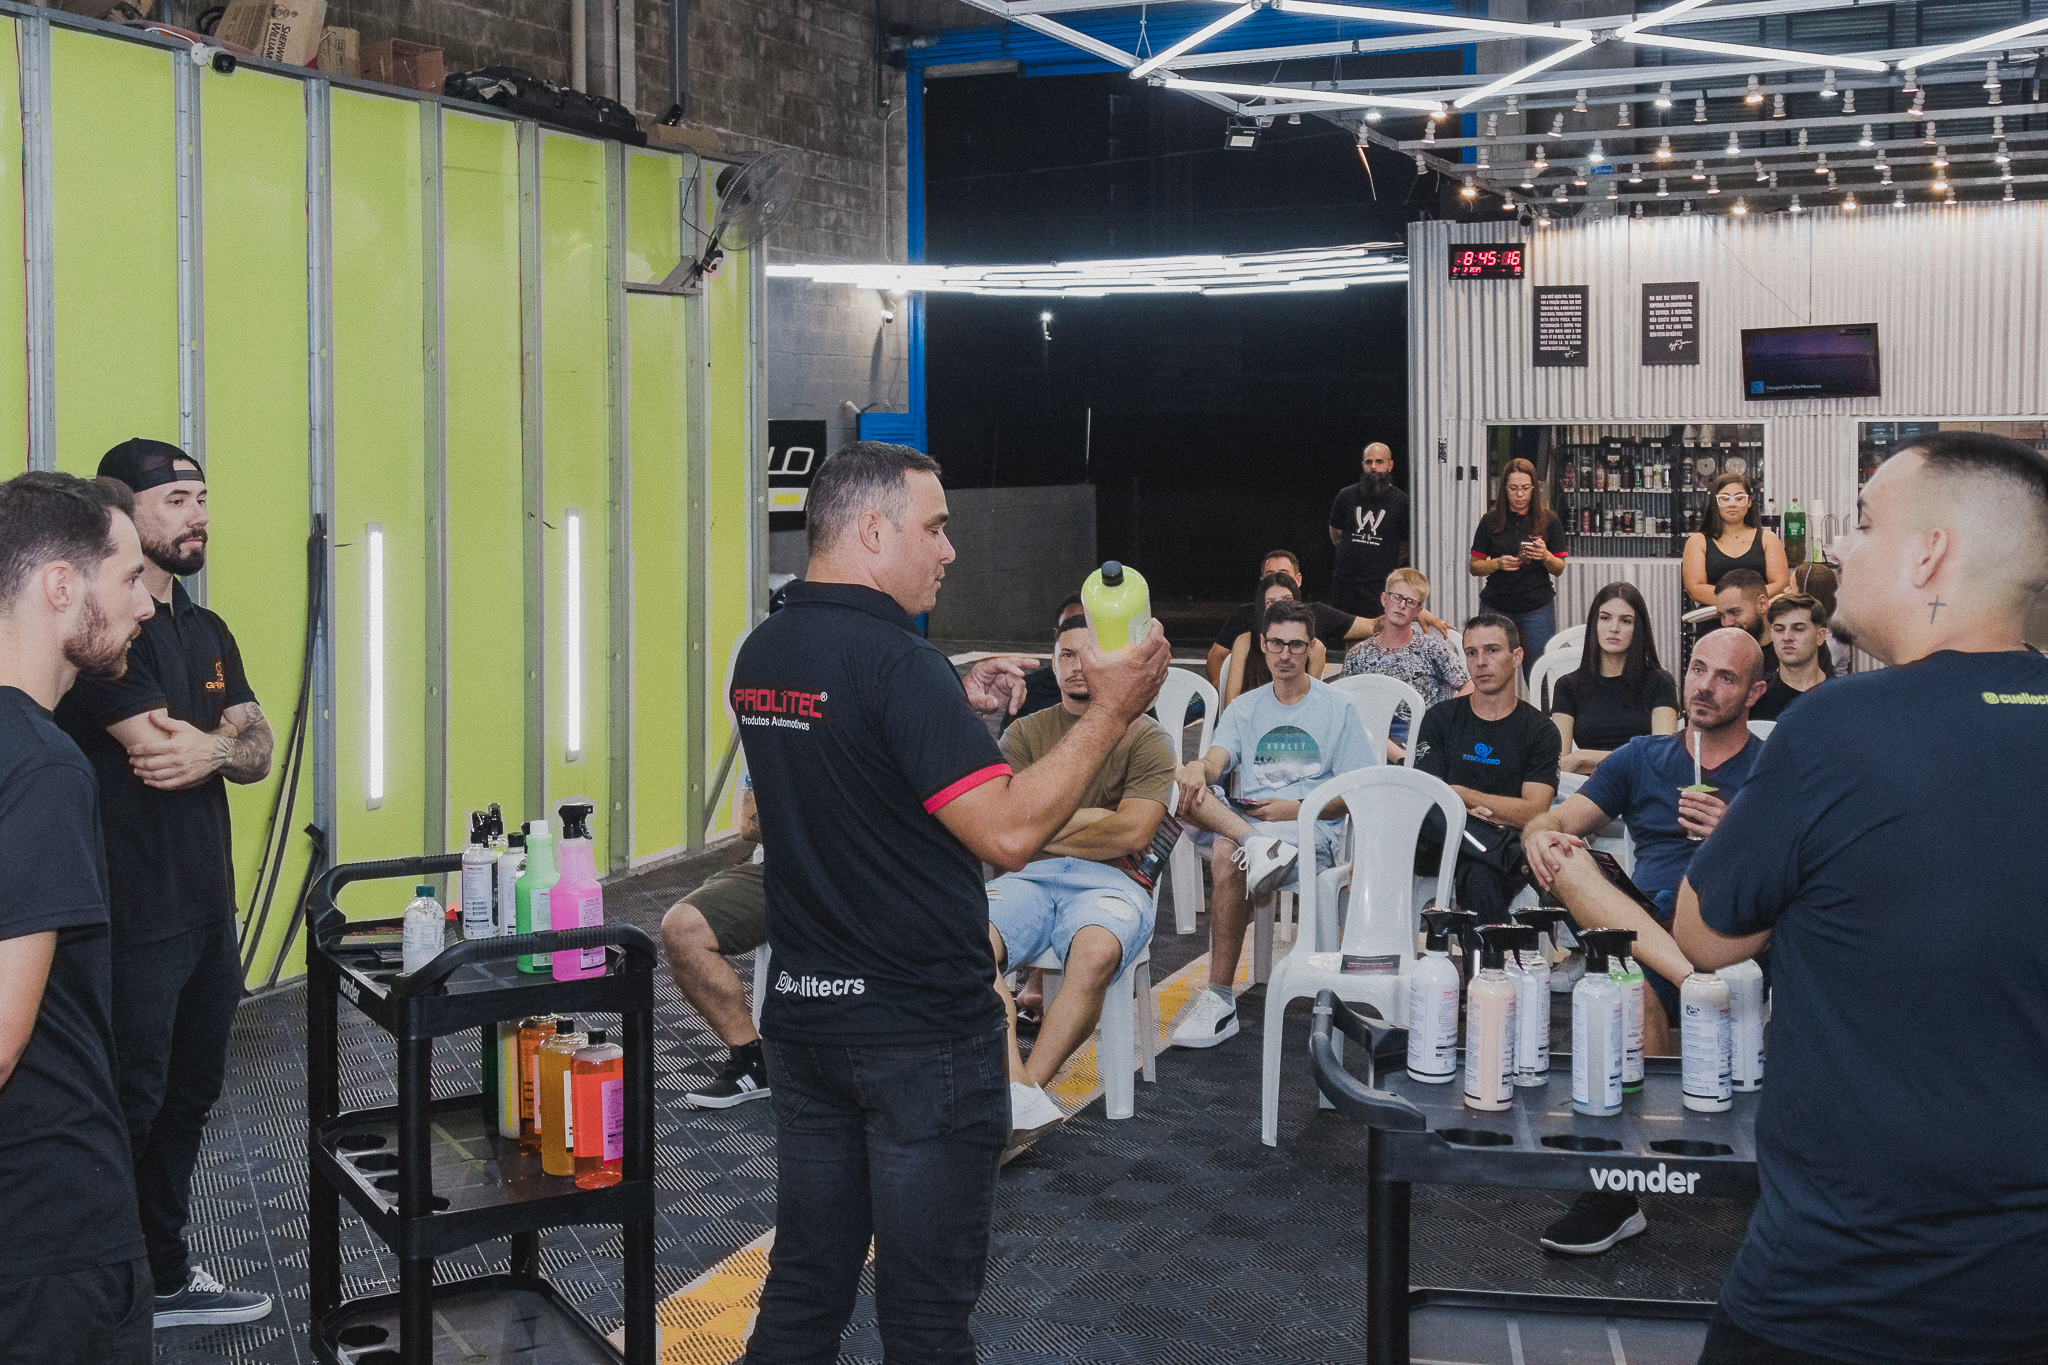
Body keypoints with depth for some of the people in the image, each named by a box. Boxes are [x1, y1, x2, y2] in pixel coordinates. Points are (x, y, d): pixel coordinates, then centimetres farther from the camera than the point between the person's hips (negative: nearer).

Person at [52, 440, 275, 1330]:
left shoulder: (207, 632, 15)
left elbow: (258, 754, 6)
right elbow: (155, 753, -22)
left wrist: (209, 746, -14)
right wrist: (226, 738, -4)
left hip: (207, 908, 9)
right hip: (134, 917, -9)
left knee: (189, 1097, 17)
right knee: (131, 1110, -1)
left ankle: (166, 1279, 30)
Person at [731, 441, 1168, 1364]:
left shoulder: (761, 655, 6)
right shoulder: (895, 659, -20)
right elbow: (1009, 831, -26)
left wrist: (957, 707, 15)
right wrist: (1111, 711, -19)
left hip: (803, 1015, 8)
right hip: (921, 1030, -8)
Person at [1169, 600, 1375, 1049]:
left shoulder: (1337, 708, 10)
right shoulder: (1245, 708, 20)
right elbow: (1218, 758, 1)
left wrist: (1294, 809, -10)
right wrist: (1201, 767, -25)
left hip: (1312, 828, -4)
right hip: (1243, 816, 4)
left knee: (1227, 856, -35)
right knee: (1181, 786, -23)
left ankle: (1219, 1003, -31)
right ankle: (1259, 845, -44)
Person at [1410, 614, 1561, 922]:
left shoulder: (1540, 731, 10)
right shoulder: (1440, 718, 15)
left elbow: (1535, 813, -2)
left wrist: (1460, 794, -7)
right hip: (1439, 848, 2)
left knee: (1481, 874, -39)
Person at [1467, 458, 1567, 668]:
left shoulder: (1549, 521, 5)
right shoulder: (1491, 521, 6)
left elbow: (1559, 570, 7)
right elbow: (1474, 567, 7)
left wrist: (1545, 557, -14)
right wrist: (1498, 564, -12)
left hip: (1537, 608, -1)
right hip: (1496, 607, 1)